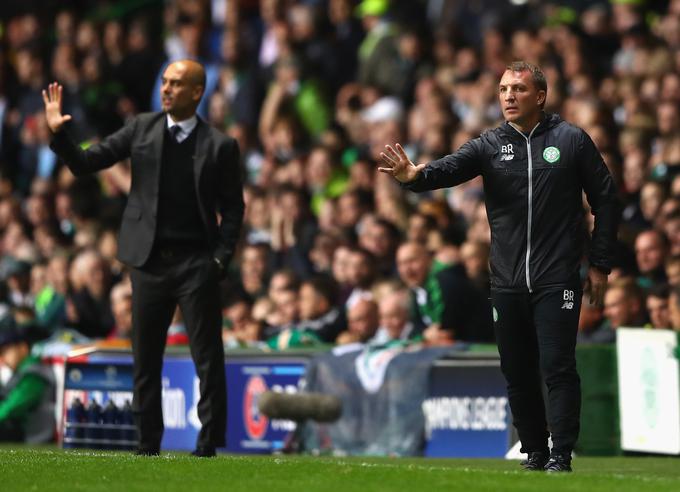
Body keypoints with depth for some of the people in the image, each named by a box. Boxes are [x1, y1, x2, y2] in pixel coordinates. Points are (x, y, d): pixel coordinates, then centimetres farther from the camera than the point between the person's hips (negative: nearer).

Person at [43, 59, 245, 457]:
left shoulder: (220, 146, -2)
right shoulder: (142, 129, 5)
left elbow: (233, 209, 0)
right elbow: (85, 164, 5)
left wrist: (221, 259, -10)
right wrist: (58, 133, -11)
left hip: (197, 264, -3)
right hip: (150, 261, 3)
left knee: (208, 360, -3)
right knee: (145, 361, 8)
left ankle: (209, 446, 2)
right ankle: (148, 446, 16)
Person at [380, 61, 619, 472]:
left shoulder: (571, 140, -1)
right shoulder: (489, 146, 5)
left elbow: (606, 199, 4)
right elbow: (449, 169, -12)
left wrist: (600, 265, 2)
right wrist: (416, 176, -35)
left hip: (557, 281, -4)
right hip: (507, 283, 4)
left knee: (557, 367, -10)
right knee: (517, 373, 8)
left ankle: (561, 455, -6)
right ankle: (534, 453, 19)